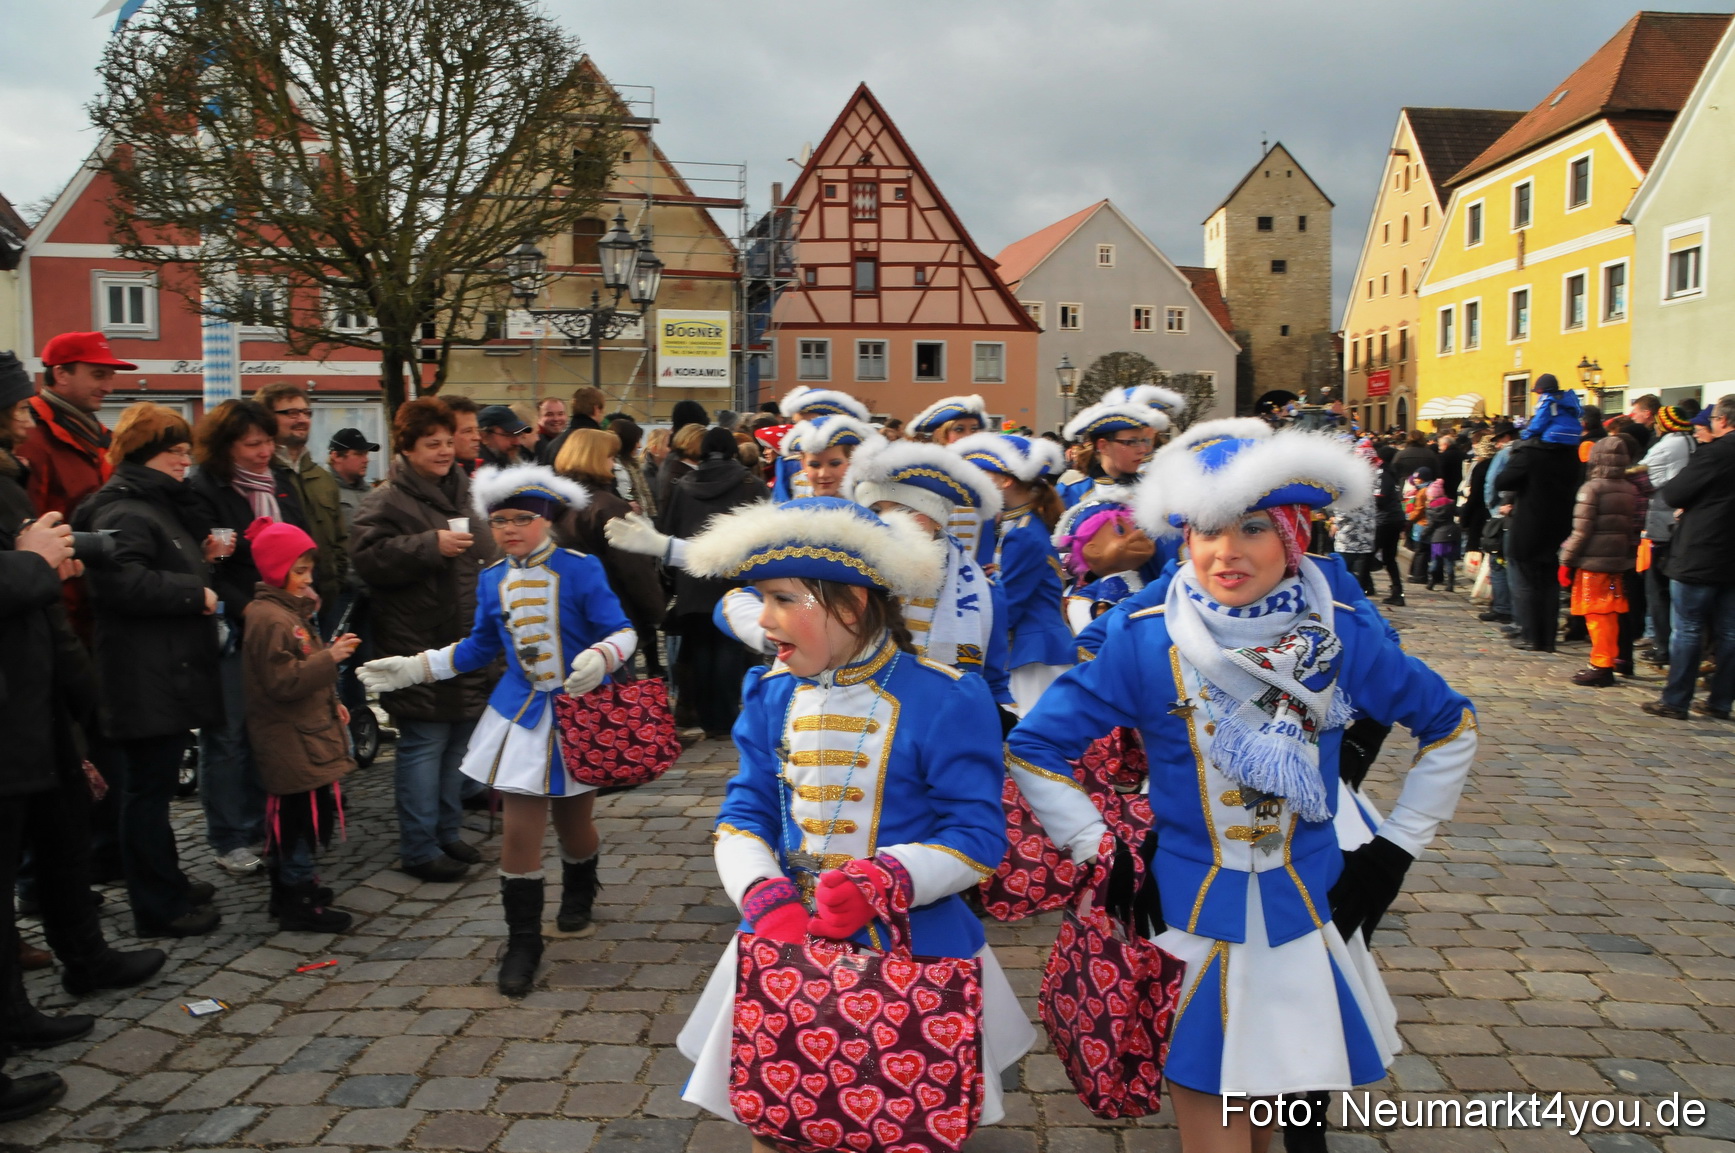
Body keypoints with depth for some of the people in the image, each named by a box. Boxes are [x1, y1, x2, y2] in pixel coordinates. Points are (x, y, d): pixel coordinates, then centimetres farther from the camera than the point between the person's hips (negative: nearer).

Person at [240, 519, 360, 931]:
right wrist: (330, 657, -25)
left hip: (304, 731, 10)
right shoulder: (270, 619, -19)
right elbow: (282, 682, -23)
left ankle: (292, 887, 28)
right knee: (304, 814, -4)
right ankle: (298, 903, 5)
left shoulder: (290, 610, 14)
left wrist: (331, 703, 20)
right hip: (291, 739, -10)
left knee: (291, 815, 17)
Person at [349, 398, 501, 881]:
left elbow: (489, 553, 27)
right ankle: (419, 850, 7)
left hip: (468, 642, 8)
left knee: (458, 741, 14)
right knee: (424, 744, -3)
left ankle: (447, 831, 27)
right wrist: (432, 546, -23)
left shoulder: (464, 492, 15)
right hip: (420, 646, -7)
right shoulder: (388, 499, -8)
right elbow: (368, 555, -20)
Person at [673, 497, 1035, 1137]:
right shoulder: (772, 694, -1)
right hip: (785, 941, 4)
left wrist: (888, 880, -30)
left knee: (910, 1125, 13)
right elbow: (743, 817, 0)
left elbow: (978, 836, -14)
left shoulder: (944, 700, -16)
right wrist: (766, 899, -20)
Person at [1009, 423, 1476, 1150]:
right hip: (1191, 915, -2)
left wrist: (1397, 847, 3)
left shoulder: (1345, 637, -8)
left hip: (1310, 911, 2)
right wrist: (1104, 858, -10)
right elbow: (1032, 749, -7)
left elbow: (1450, 726, 8)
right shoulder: (1143, 641, -15)